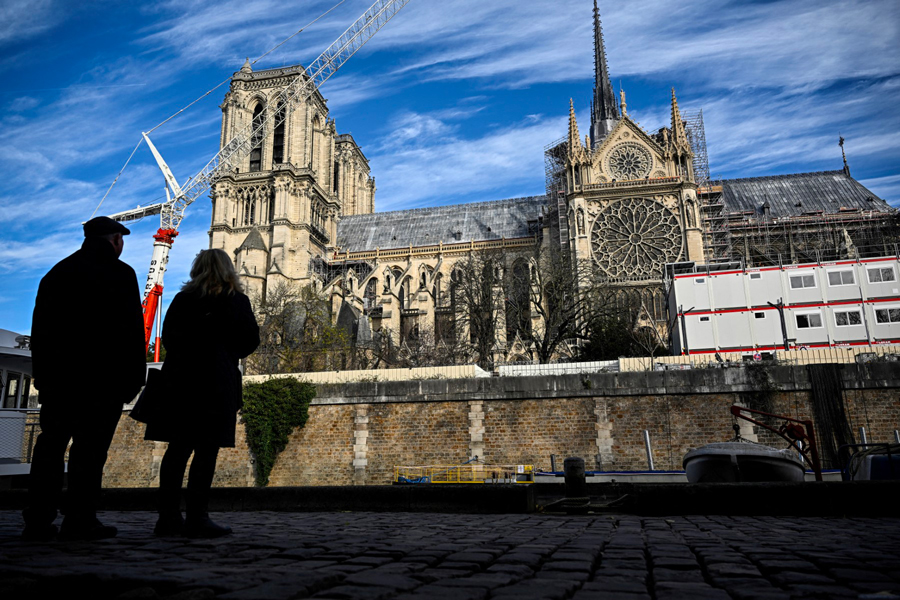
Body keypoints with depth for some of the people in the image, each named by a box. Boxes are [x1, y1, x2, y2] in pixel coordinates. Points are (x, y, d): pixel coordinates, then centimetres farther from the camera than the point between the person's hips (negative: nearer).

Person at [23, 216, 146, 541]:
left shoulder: (57, 272, 16)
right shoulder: (120, 274, -5)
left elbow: (40, 329, 16)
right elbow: (132, 331, -11)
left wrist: (42, 373, 18)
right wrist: (134, 378, -6)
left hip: (57, 374, 6)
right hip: (103, 377, -6)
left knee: (51, 444, 10)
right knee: (90, 447, -3)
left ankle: (38, 520, 12)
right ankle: (80, 520, 0)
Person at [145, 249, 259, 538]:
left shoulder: (181, 299, 10)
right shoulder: (236, 300, 0)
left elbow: (167, 337, 13)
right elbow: (250, 340, -2)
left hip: (178, 378, 5)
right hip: (216, 380, -5)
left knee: (178, 449, 8)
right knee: (207, 450, -3)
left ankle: (169, 517, 12)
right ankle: (197, 518, -3)